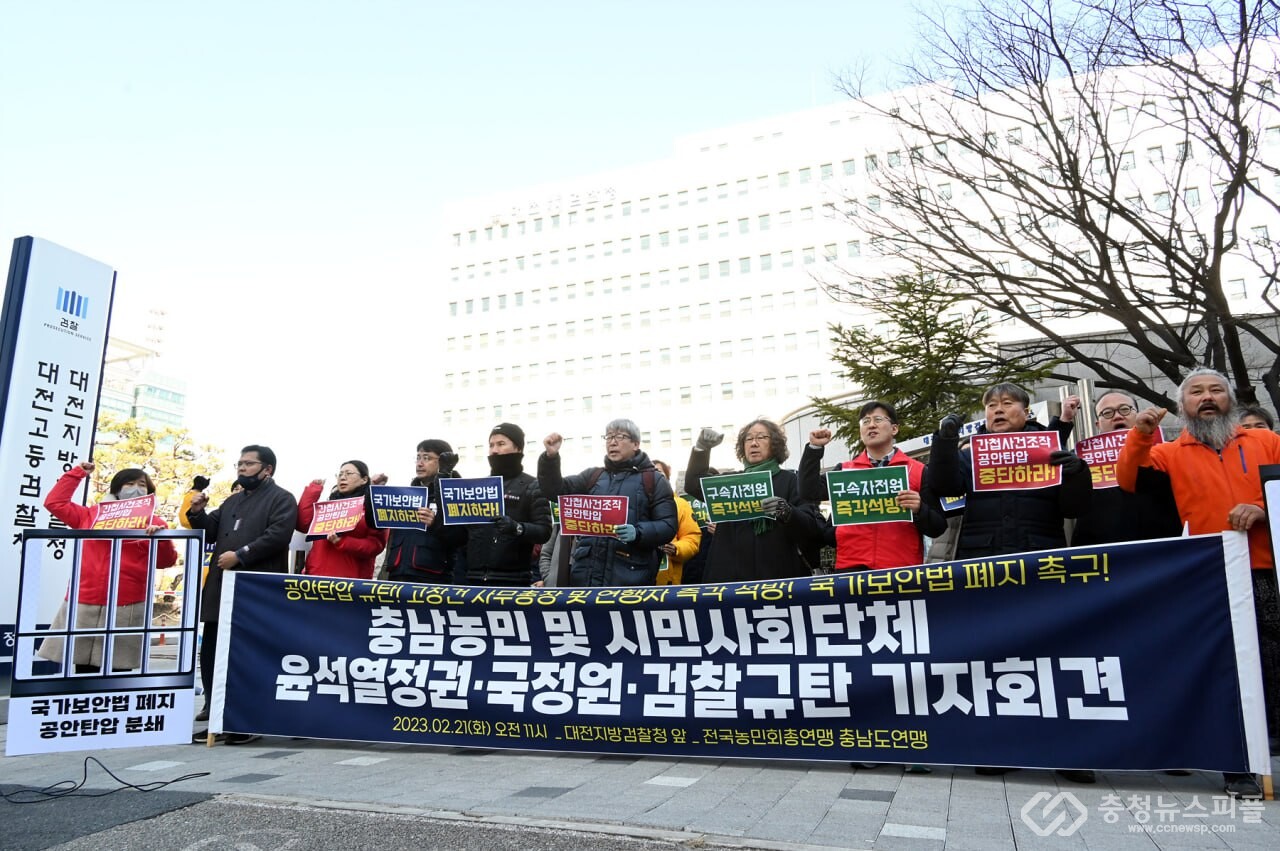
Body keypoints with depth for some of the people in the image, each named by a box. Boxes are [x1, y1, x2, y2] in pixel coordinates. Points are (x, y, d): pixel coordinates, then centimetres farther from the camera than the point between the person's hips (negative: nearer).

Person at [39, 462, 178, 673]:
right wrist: (77, 473, 20)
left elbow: (167, 561, 1)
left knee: (117, 673, 0)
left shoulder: (152, 522, 7)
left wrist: (162, 538, -19)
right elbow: (55, 502, 19)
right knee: (85, 671, 6)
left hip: (126, 608, -2)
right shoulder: (92, 514, 15)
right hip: (84, 604, 3)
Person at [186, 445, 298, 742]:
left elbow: (277, 535, -17)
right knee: (211, 655, 10)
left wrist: (240, 555, -20)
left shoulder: (282, 499, -3)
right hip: (221, 589, 8)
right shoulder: (232, 501, 23)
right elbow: (209, 533, 21)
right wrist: (197, 513, 4)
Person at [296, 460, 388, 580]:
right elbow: (302, 524, 5)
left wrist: (341, 542, -19)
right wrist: (313, 490, 6)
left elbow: (375, 545, -6)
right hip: (316, 574, 4)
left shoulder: (374, 507, 5)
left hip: (350, 578, -4)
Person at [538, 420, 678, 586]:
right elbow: (556, 490, 10)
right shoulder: (593, 476, 20)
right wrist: (551, 457, -6)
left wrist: (638, 532, -20)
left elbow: (668, 525, -1)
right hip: (586, 574, 4)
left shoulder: (654, 480, 7)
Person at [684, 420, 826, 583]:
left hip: (778, 577, -3)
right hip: (731, 577, 3)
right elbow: (694, 486, -1)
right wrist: (701, 448, -16)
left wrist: (788, 512, -27)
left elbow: (815, 530, -7)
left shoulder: (791, 481, 3)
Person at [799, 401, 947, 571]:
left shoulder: (917, 470, 7)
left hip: (902, 568, -1)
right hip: (852, 567, 1)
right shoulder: (845, 470, 13)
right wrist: (815, 448, -1)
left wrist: (919, 510, -15)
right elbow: (811, 491, -3)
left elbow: (938, 528, 6)